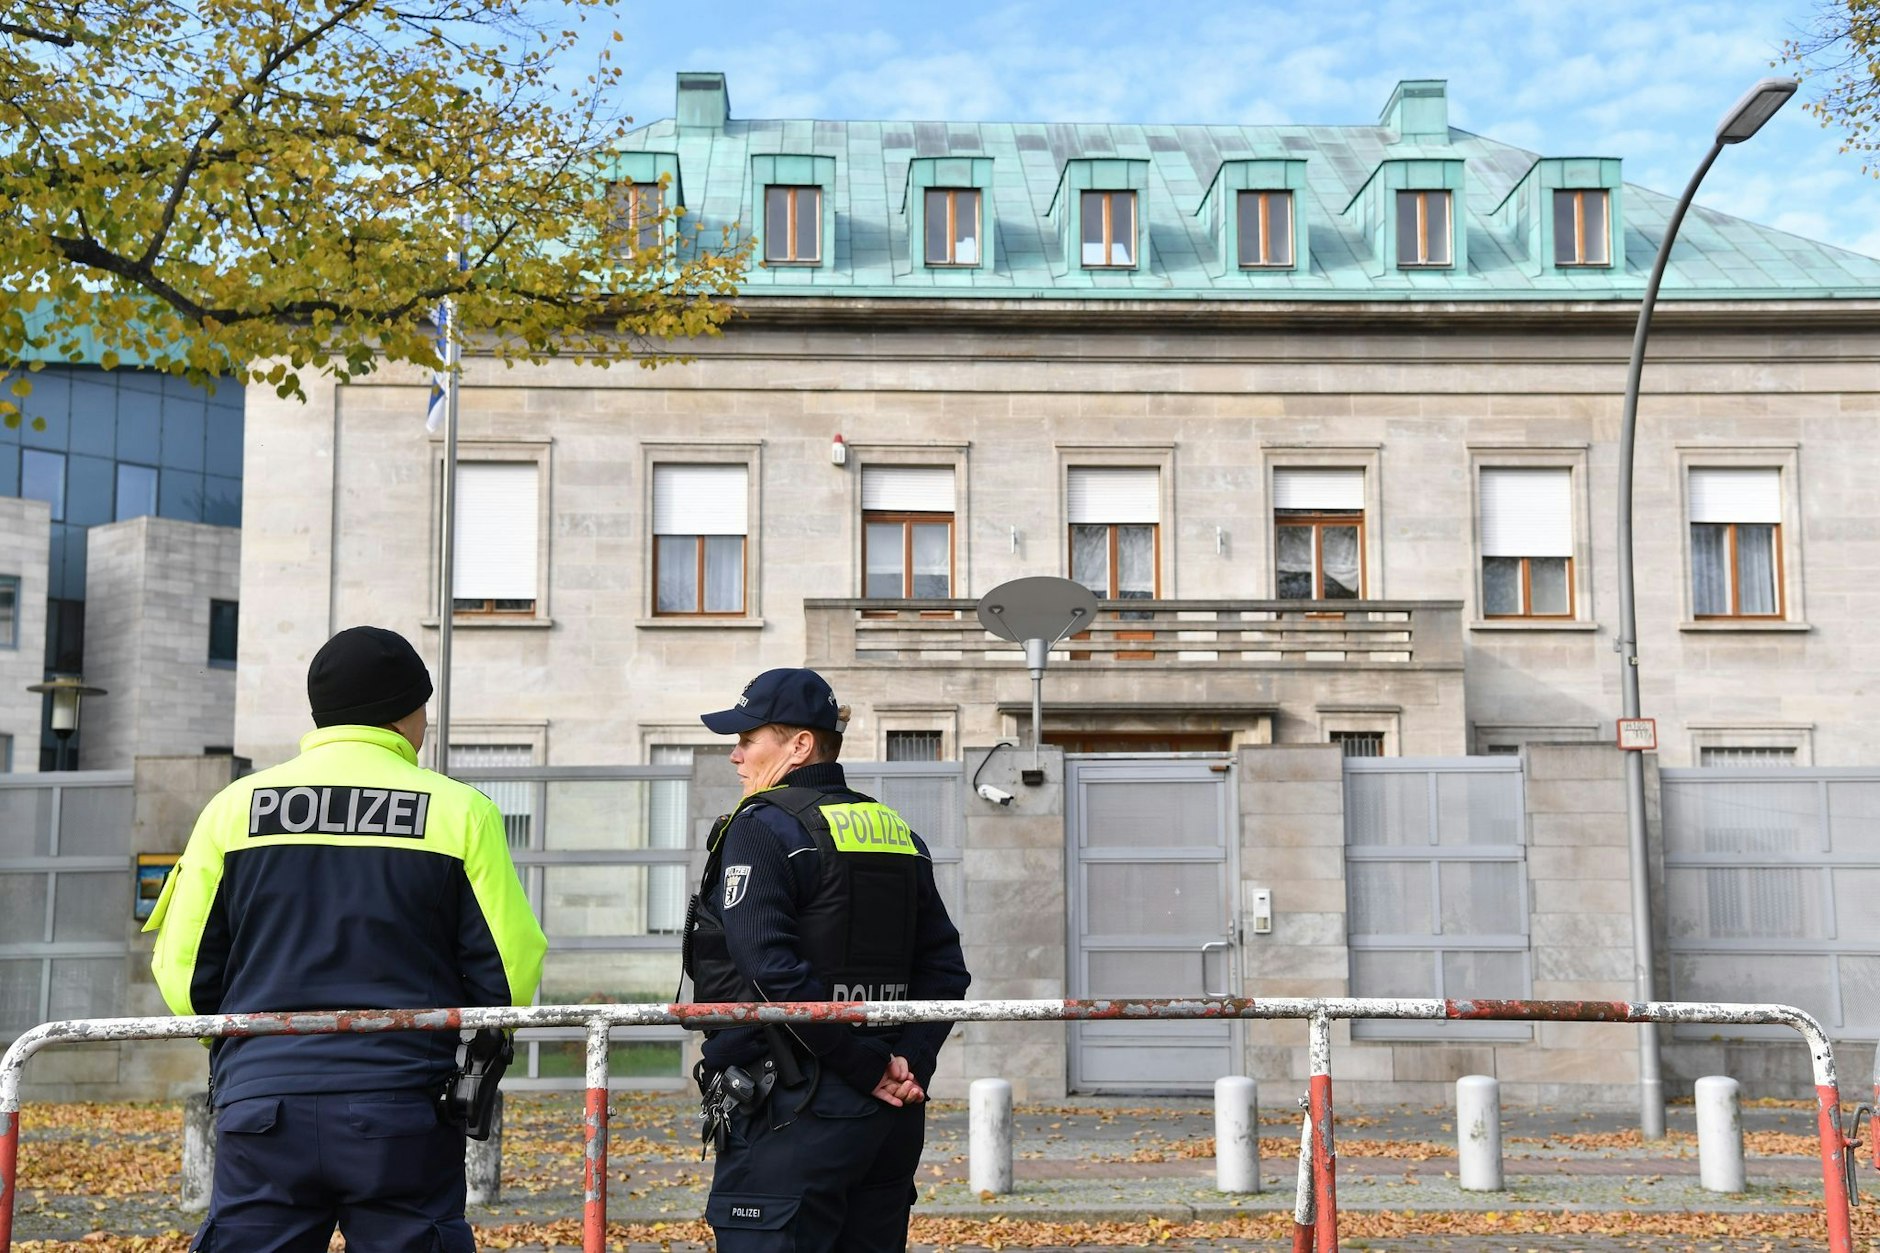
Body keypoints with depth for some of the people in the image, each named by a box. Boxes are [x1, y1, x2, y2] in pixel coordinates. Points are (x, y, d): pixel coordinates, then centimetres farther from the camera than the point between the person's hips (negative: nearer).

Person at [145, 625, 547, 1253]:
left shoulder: (234, 806, 4)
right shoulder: (461, 811, -1)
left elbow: (184, 969, 5)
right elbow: (511, 966, -2)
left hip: (261, 1107, 2)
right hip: (403, 1112, -1)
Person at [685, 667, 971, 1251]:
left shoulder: (761, 827, -8)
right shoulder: (897, 833, 14)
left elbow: (774, 972, -19)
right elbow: (945, 968, 11)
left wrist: (870, 1068, -14)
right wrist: (909, 1062, 1)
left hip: (793, 1115, -8)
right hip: (890, 1117, 8)